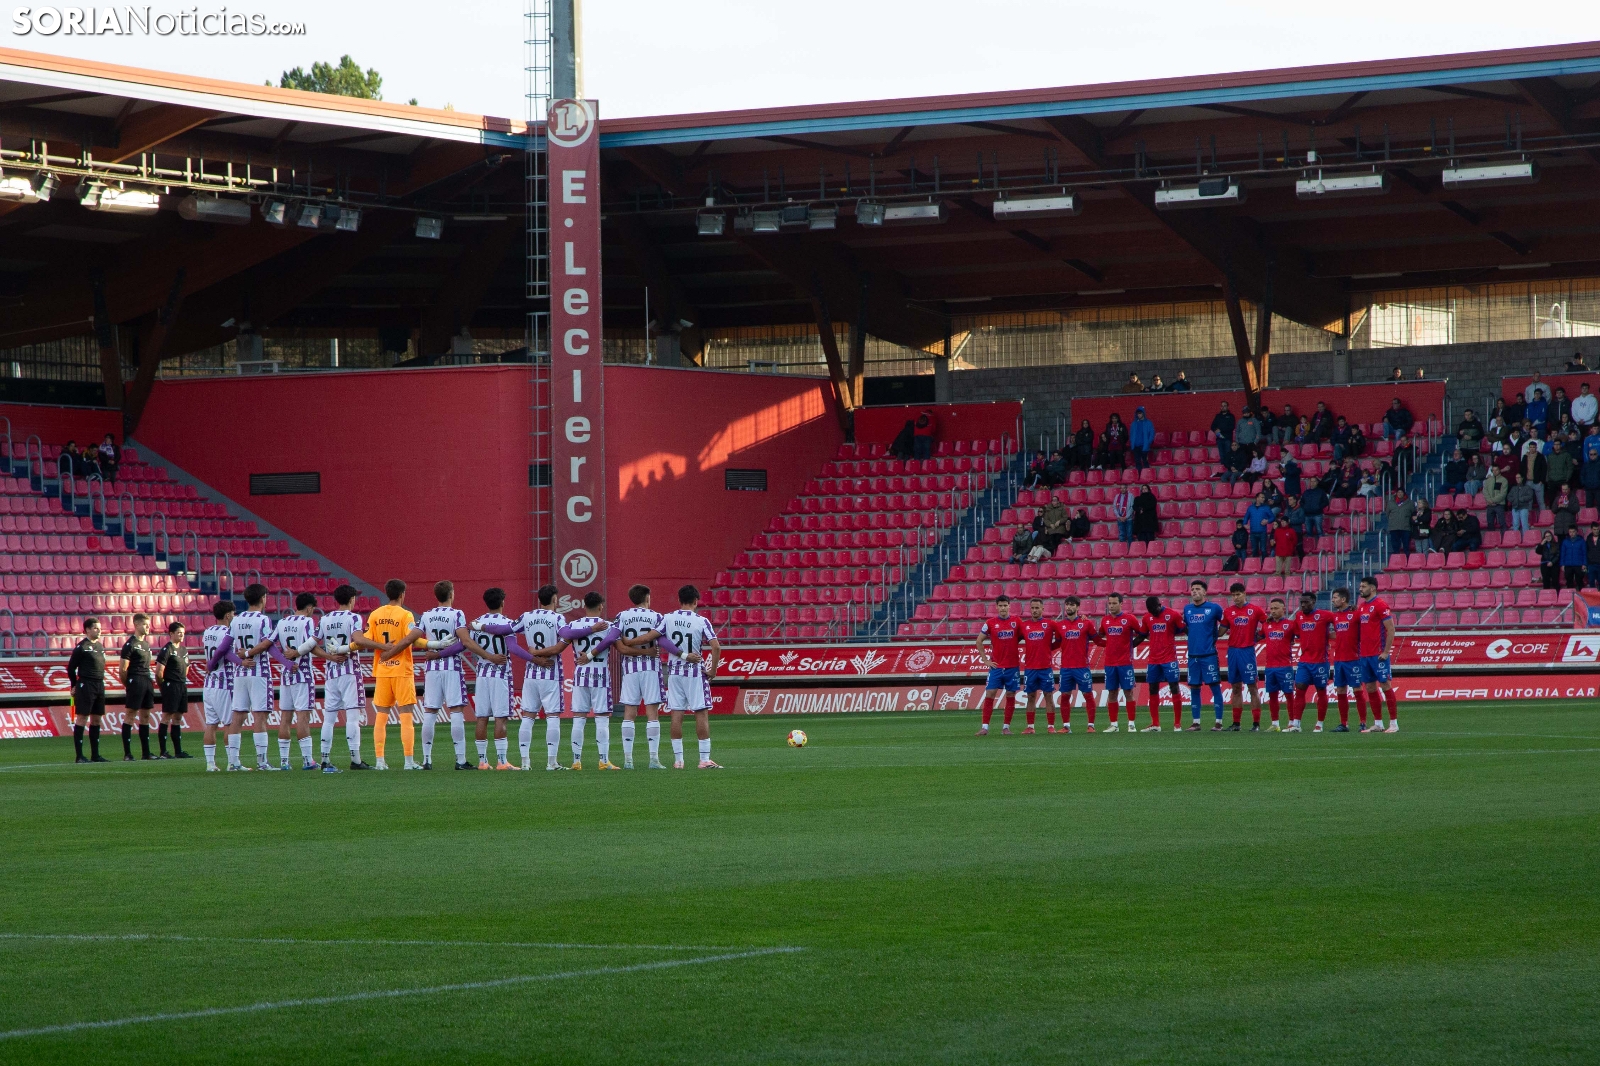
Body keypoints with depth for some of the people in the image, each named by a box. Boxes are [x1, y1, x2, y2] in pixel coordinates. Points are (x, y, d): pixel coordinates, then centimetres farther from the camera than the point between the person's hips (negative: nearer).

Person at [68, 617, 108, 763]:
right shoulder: (82, 647, -9)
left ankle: (95, 754, 16)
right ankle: (79, 755, -6)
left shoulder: (99, 646, 15)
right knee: (82, 719, -6)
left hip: (100, 685, 8)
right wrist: (74, 685, 0)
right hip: (86, 686, -8)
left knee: (96, 719, 10)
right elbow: (71, 668, -6)